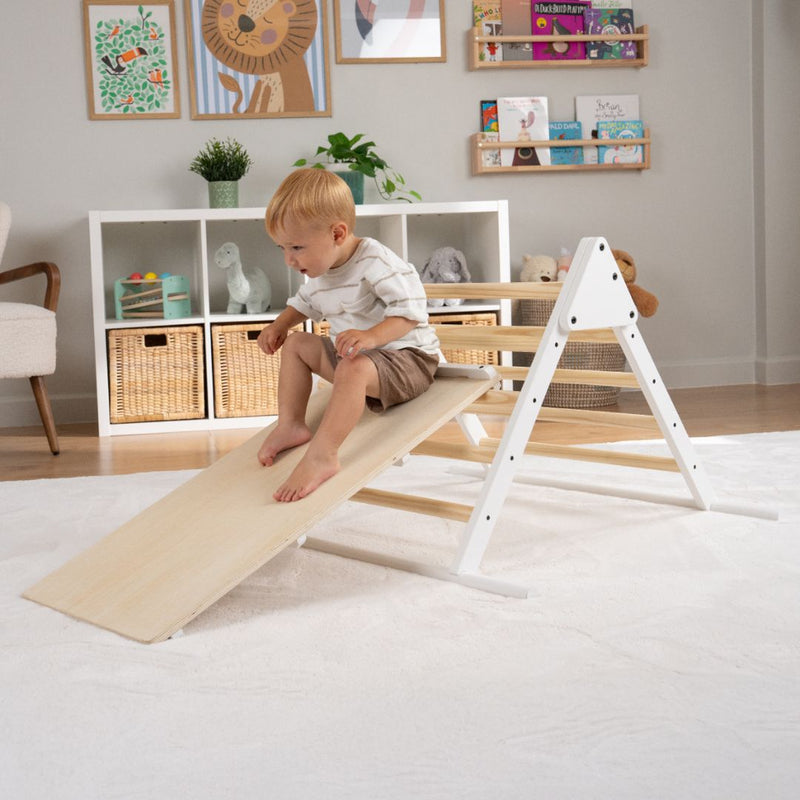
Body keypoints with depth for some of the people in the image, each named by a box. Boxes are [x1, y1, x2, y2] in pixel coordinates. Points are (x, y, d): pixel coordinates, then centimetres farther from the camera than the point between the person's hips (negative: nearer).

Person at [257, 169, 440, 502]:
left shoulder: (375, 263, -23)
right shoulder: (319, 271, 4)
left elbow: (410, 310, -30)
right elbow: (304, 303, 26)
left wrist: (372, 337, -45)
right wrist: (280, 324, 6)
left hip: (406, 357, -9)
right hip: (352, 353, 10)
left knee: (353, 368, -38)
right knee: (295, 343, 8)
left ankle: (321, 456, -44)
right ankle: (290, 424, 1)